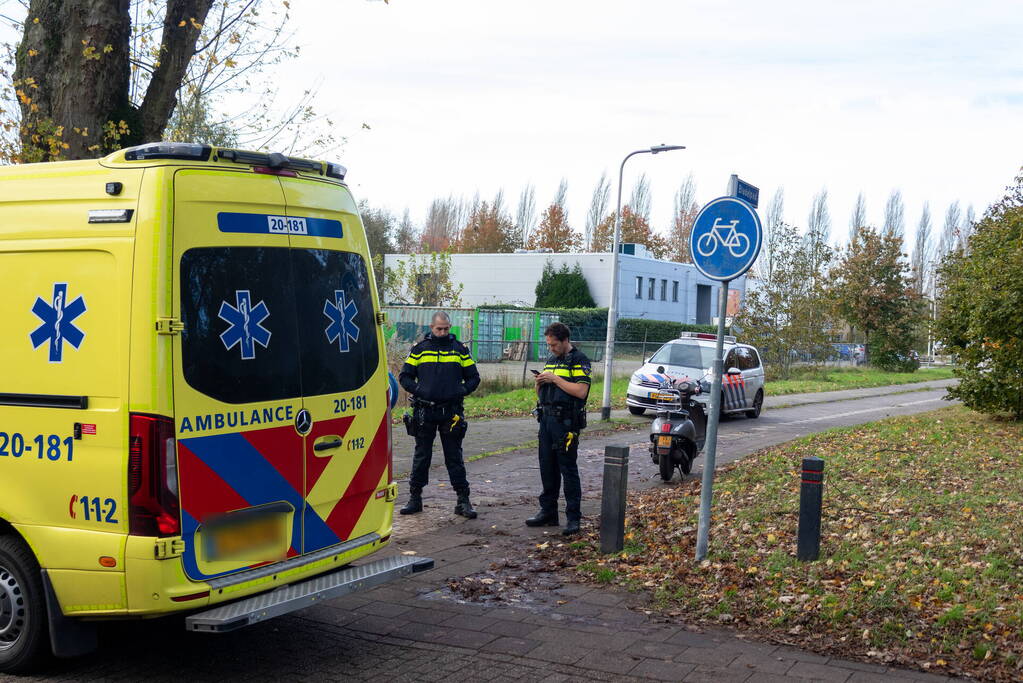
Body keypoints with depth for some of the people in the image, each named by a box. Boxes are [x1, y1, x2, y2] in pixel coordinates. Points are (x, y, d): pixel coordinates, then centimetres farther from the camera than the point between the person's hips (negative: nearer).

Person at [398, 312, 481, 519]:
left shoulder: (460, 350, 7)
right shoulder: (419, 350, 5)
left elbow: (474, 377, 11)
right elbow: (405, 376, 8)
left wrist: (462, 390, -6)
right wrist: (417, 390, -8)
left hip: (451, 412, 0)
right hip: (424, 411, 0)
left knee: (454, 457, 3)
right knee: (421, 456, 8)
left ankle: (463, 501, 6)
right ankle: (415, 498, 17)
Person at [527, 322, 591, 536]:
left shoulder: (579, 360, -6)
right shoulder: (551, 361, 18)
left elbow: (581, 391, -19)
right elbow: (540, 394, 23)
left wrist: (555, 379, -16)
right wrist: (539, 383, 1)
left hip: (566, 422, -8)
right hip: (546, 419, 8)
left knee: (568, 469, -5)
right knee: (547, 468, 11)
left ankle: (573, 517, -1)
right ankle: (548, 511, 19)